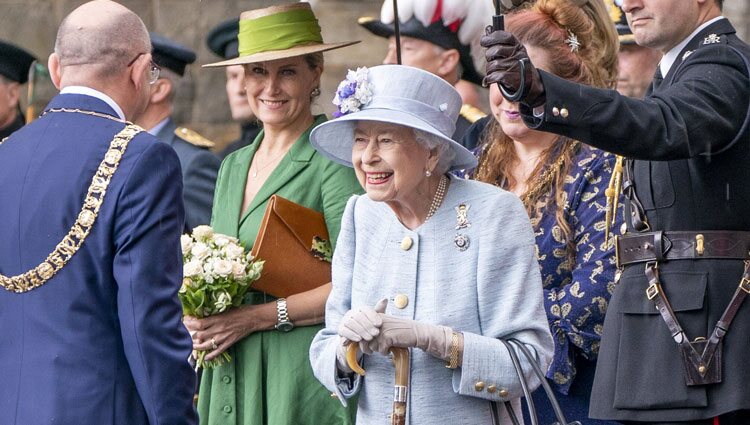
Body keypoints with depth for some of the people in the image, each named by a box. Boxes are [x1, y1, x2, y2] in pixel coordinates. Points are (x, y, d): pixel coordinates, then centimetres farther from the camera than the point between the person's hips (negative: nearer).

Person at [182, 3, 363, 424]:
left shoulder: (333, 161, -8)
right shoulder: (234, 166, 16)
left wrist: (256, 317, -14)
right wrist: (199, 317, 1)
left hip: (303, 377, -6)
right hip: (230, 381, 6)